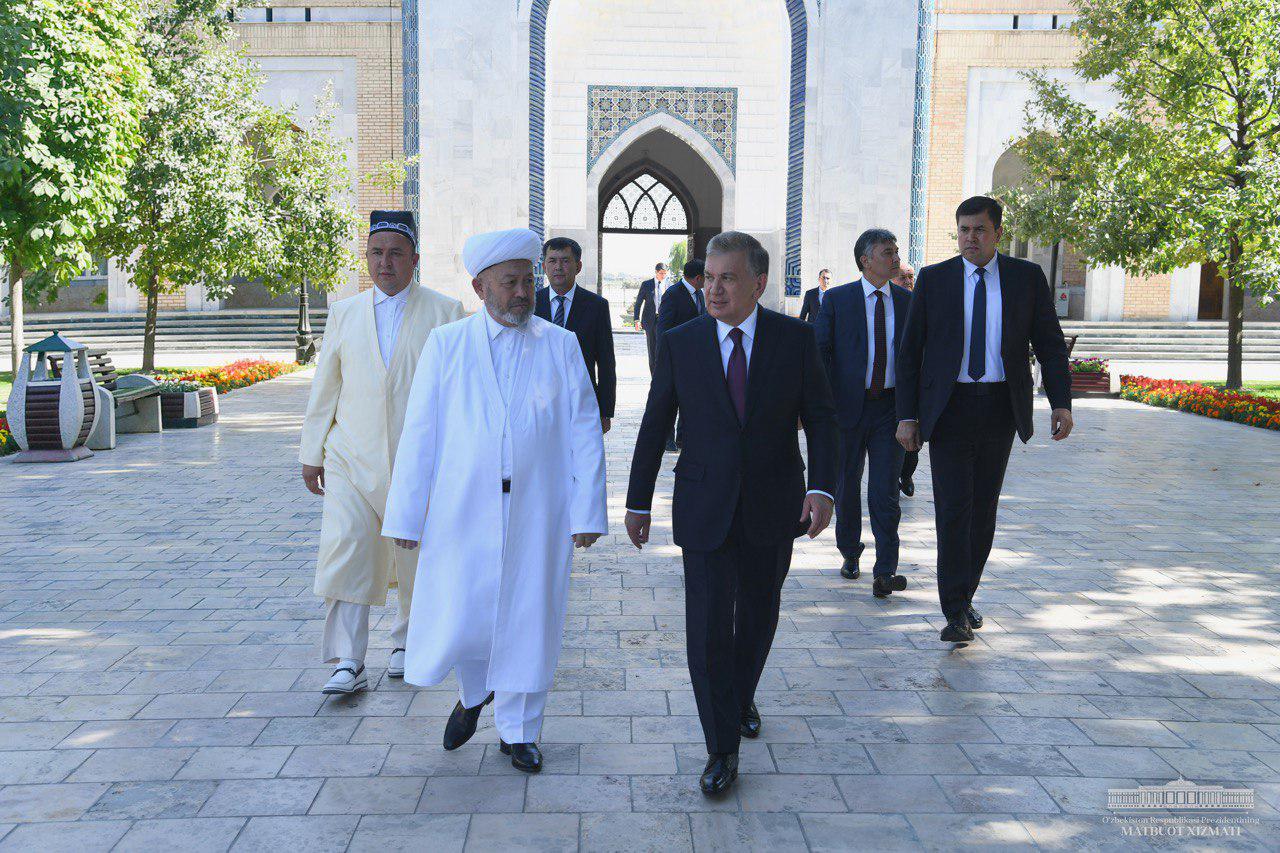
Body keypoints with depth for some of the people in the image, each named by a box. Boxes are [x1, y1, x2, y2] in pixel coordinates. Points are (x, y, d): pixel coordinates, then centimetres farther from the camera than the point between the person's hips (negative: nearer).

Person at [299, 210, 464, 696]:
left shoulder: (444, 312, 1)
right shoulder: (344, 313, 10)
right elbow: (325, 388, 13)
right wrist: (312, 453, 11)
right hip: (352, 458, 2)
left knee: (416, 560, 11)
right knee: (344, 554, -9)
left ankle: (407, 643, 31)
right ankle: (348, 664, -4)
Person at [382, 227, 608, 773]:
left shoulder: (562, 346, 3)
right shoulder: (446, 344, 2)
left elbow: (584, 433, 2)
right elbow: (419, 434, 1)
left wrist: (587, 512, -4)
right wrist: (406, 514, -1)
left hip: (538, 516, 0)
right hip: (461, 512, 0)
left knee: (528, 622, 8)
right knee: (457, 623, 1)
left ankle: (517, 731, 29)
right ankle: (474, 693, 35)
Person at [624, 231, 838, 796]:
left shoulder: (795, 338, -3)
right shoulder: (681, 343, -2)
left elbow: (820, 418, -1)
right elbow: (655, 425, 3)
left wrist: (822, 487, -15)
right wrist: (638, 500, 4)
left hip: (773, 510, 1)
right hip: (704, 510, -1)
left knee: (758, 617, 17)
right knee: (708, 626, -4)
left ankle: (742, 697, 46)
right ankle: (722, 749, 8)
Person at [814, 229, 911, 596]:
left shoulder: (907, 301, 7)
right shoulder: (836, 300, 0)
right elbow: (820, 351, -1)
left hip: (891, 409, 1)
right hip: (848, 407, -1)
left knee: (885, 493, -5)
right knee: (847, 488, 12)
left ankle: (884, 573, -2)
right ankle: (850, 555, 32)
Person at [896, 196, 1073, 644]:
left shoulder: (1027, 277, 6)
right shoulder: (933, 279, 3)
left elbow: (1050, 343, 6)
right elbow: (910, 350, 3)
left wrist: (1061, 402, -7)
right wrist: (907, 415, -4)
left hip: (1001, 408, 2)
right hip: (949, 407, -2)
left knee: (984, 509, 9)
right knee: (953, 508, -9)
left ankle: (964, 596, 25)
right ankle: (956, 613, -5)